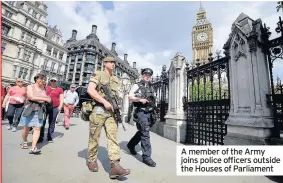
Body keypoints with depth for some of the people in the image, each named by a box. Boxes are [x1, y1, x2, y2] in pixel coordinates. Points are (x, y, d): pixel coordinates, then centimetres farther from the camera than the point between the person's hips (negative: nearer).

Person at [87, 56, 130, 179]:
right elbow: (90, 90, -14)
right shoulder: (97, 75, 1)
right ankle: (92, 160, 29)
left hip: (111, 111, 5)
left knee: (113, 137, -6)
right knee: (94, 138, 8)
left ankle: (115, 167, -8)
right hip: (98, 110, -4)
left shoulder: (116, 79, 19)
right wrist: (104, 101, -19)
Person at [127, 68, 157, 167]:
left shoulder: (151, 87, 18)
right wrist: (140, 99, -24)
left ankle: (131, 145, 40)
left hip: (149, 112, 7)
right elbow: (130, 97, -10)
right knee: (145, 133, -8)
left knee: (142, 132, 17)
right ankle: (146, 157, 3)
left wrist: (153, 104, 6)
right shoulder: (136, 86, -1)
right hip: (141, 112, -7)